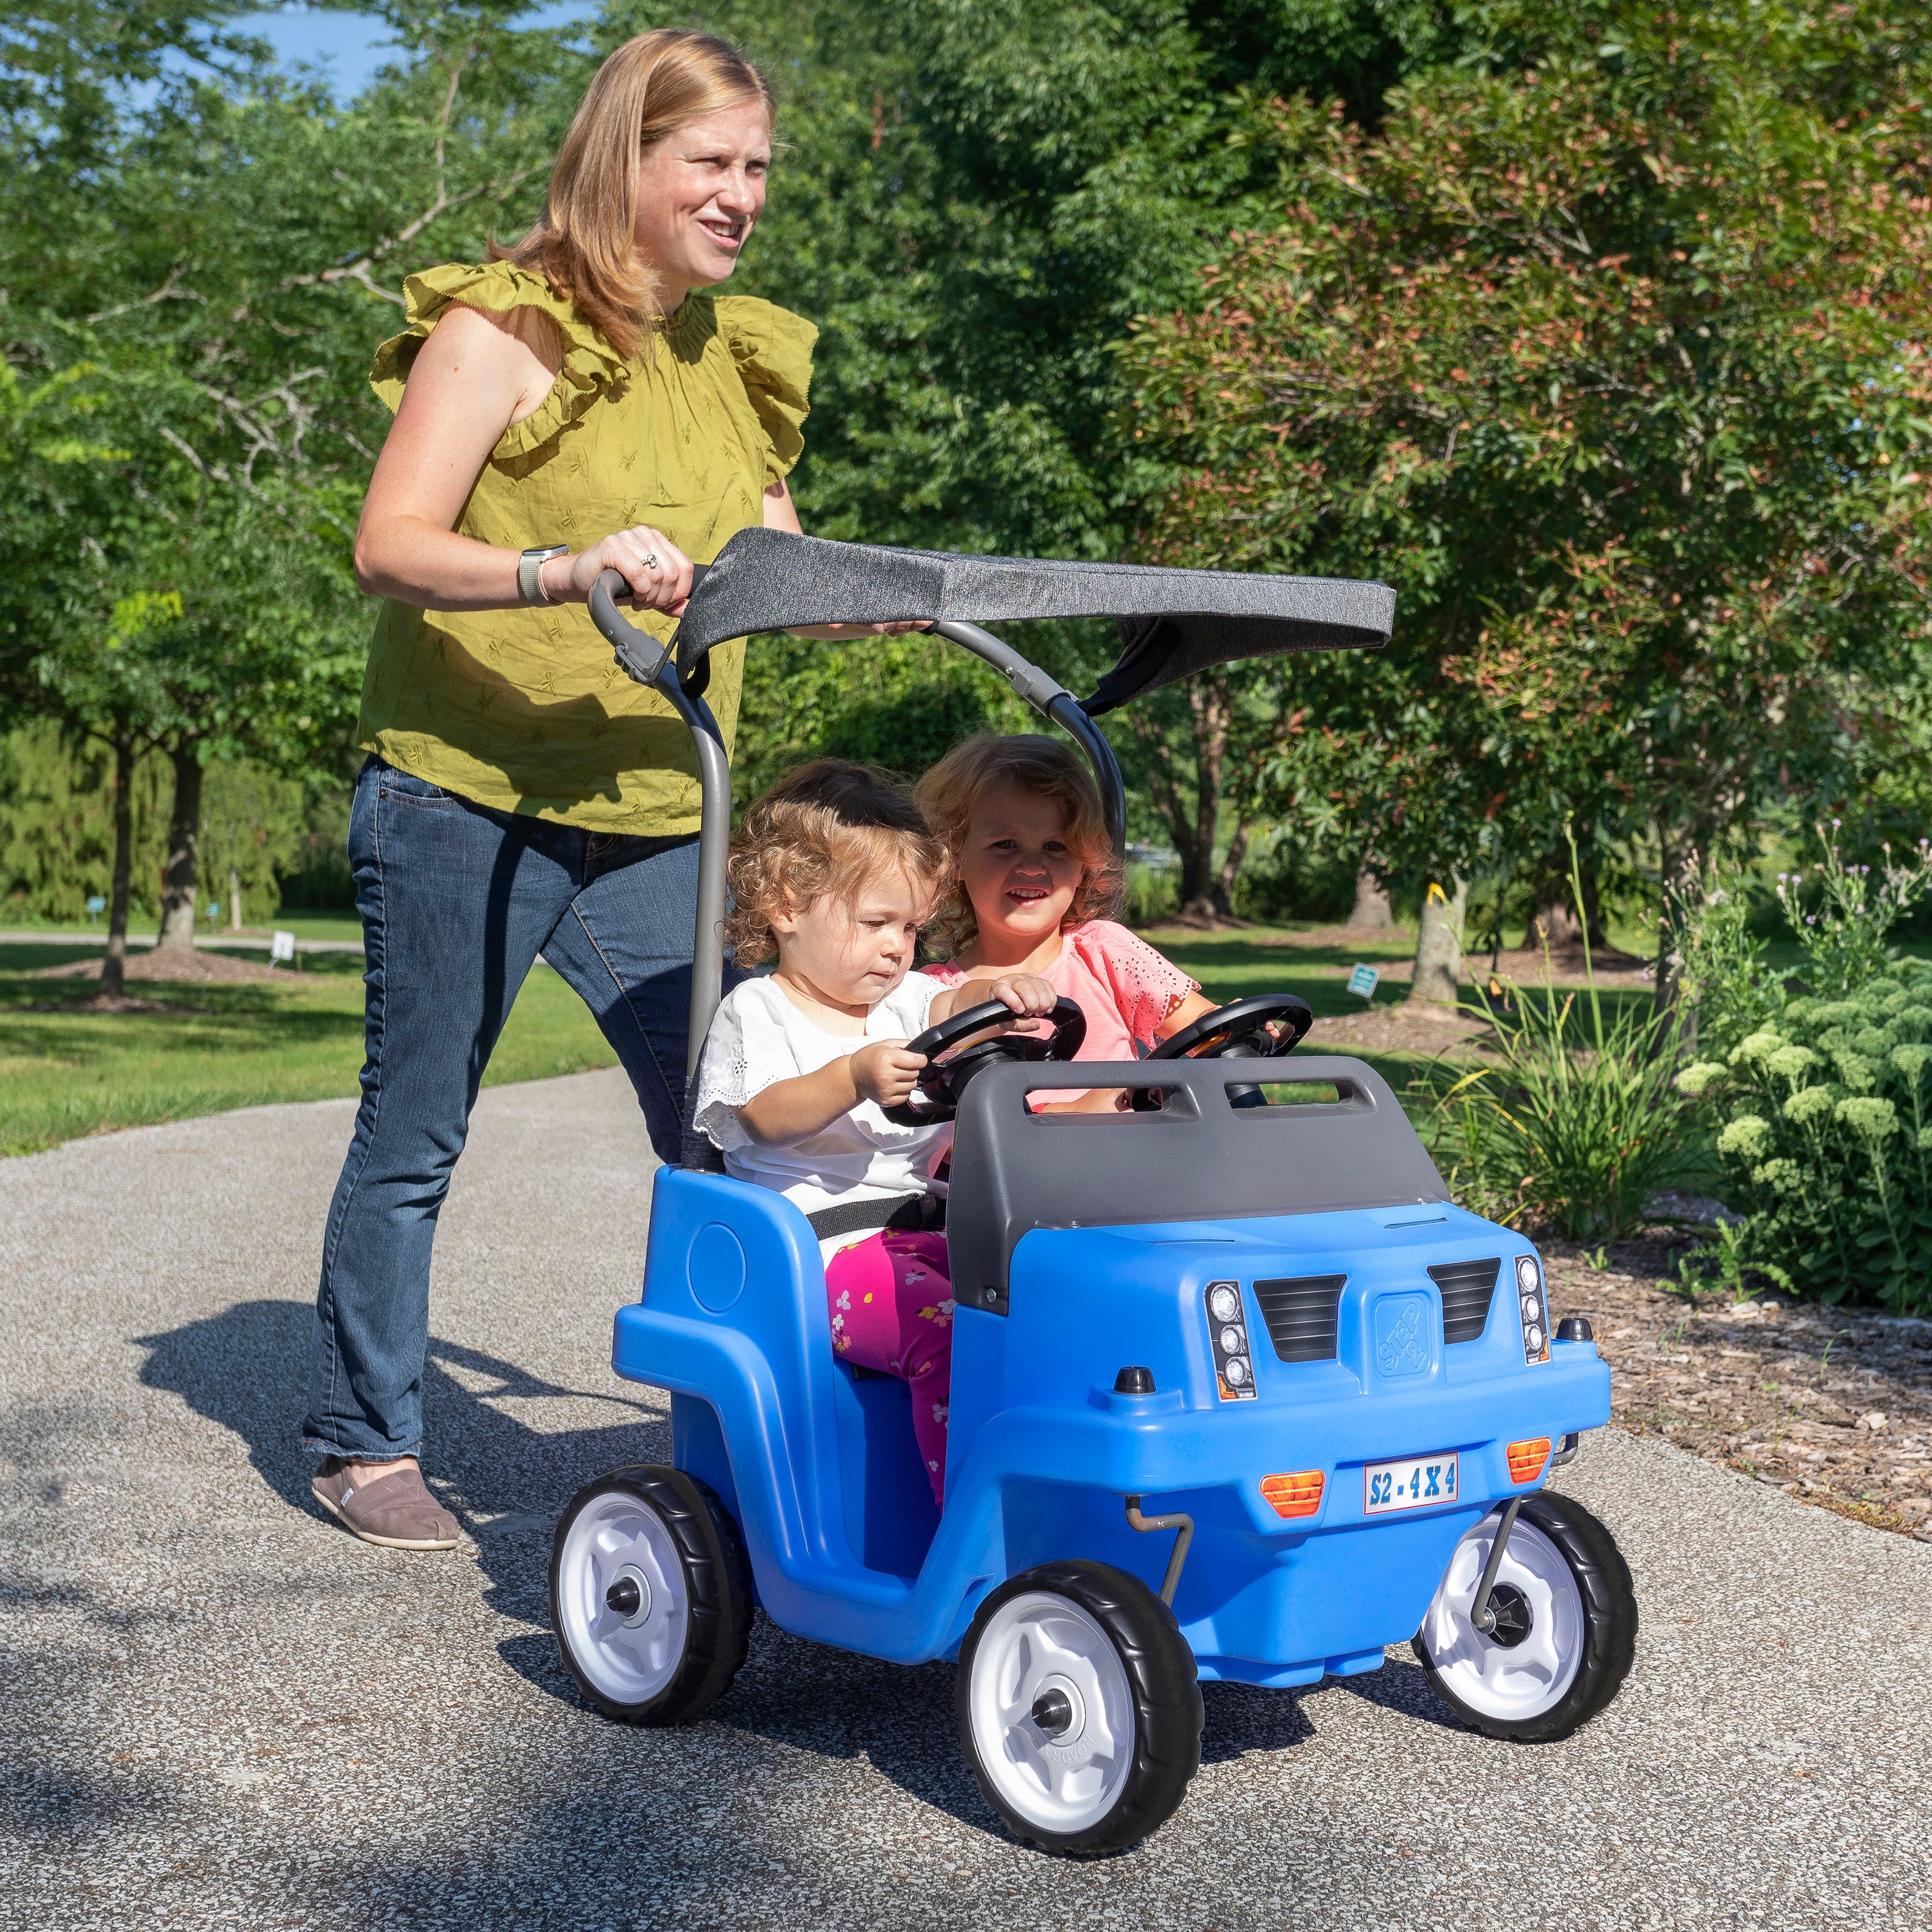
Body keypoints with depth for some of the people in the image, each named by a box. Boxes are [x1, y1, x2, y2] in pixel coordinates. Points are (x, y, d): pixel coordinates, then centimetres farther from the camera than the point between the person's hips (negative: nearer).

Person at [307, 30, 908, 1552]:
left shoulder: (739, 357, 13)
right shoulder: (500, 330, -8)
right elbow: (390, 547, -19)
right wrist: (567, 569, -36)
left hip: (652, 818, 6)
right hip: (467, 802, -5)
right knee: (416, 1136, 5)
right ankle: (365, 1442, 21)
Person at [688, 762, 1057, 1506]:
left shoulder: (903, 999, 21)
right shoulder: (754, 1012, 4)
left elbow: (947, 1008, -1)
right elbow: (764, 1117, -13)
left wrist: (997, 994, -26)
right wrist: (854, 1078, -31)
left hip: (929, 1231, 6)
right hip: (826, 1246, -6)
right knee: (948, 1330, -30)